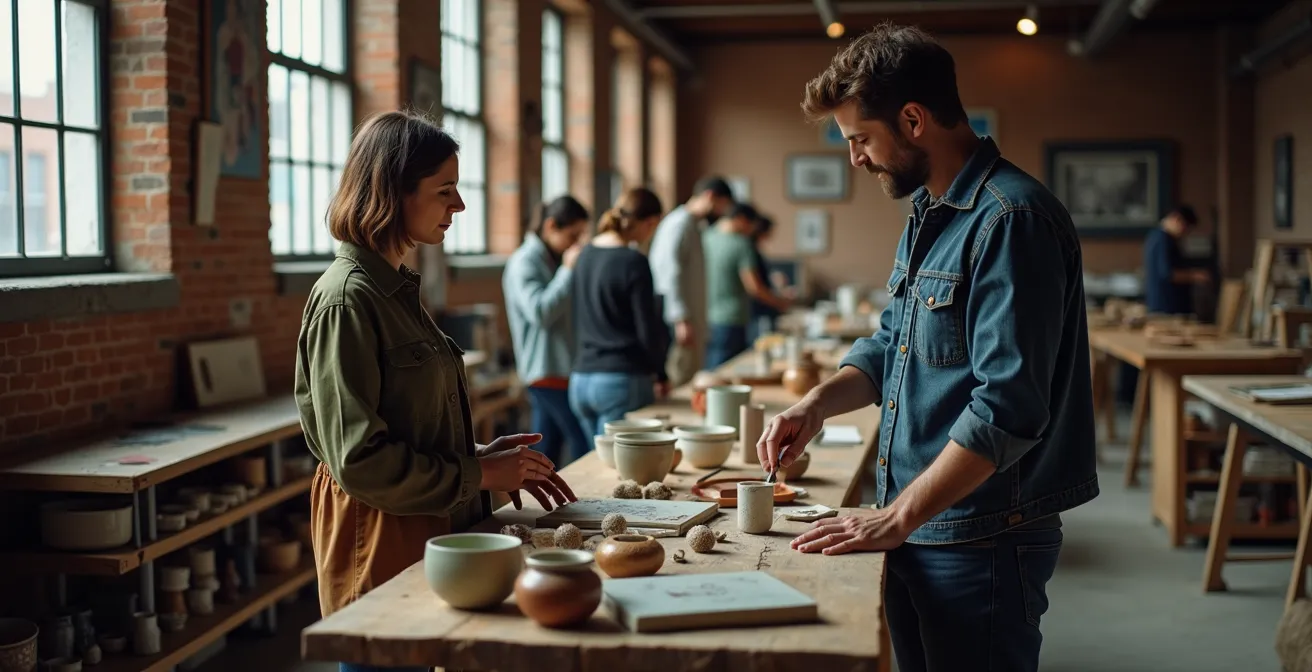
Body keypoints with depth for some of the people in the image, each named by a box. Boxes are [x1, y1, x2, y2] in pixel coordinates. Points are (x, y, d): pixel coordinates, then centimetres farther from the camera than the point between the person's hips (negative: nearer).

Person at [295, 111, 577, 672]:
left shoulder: (396, 289, 11)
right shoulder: (347, 299, -17)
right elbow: (359, 461, -20)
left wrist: (484, 457, 4)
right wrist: (480, 474, -14)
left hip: (426, 538, 9)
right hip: (379, 547, -9)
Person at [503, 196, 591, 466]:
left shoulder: (554, 260, 17)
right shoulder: (524, 262, -10)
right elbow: (540, 312, -22)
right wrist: (568, 271, -16)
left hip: (560, 370, 9)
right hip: (549, 371, -9)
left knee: (546, 454, 9)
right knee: (587, 447, -11)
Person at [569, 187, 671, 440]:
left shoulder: (584, 255, 9)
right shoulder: (633, 263, -12)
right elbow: (648, 331, -10)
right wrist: (661, 375, 7)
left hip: (580, 380, 7)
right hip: (623, 382, -7)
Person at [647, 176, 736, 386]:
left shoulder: (692, 225, 19)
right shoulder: (680, 223, -11)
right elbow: (670, 275, -19)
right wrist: (682, 319, -23)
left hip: (690, 320, 10)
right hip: (680, 323, -10)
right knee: (680, 384, -10)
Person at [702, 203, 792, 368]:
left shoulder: (706, 237, 6)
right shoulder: (741, 244, -11)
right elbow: (753, 286, -13)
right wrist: (778, 302, 2)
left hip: (706, 319, 7)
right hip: (730, 322, -7)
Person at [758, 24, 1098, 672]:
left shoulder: (1010, 220, -20)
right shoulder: (926, 213, 12)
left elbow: (1006, 409, -25)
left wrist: (896, 518, -22)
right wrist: (817, 404, 2)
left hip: (981, 544, -9)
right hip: (918, 532, 9)